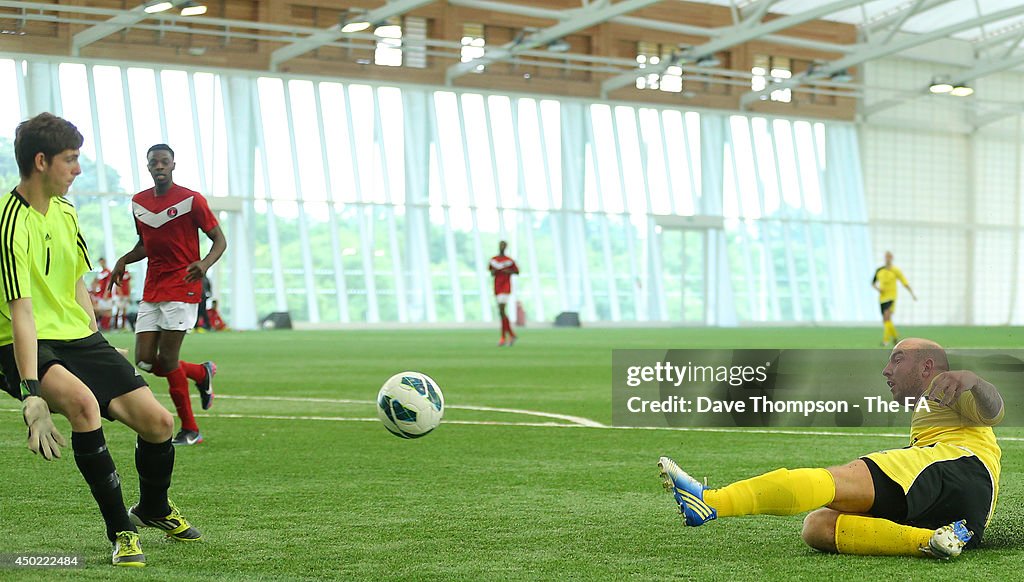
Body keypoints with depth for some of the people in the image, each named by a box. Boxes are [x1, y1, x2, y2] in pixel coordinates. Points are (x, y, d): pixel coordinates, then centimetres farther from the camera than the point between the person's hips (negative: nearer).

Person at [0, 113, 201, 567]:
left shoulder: (64, 211, 8)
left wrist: (98, 350, 16)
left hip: (78, 338, 8)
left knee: (157, 421, -2)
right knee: (82, 400, -36)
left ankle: (153, 508, 31)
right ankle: (121, 529, -21)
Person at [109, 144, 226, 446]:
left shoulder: (192, 200, -7)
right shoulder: (138, 202, 11)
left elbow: (219, 239, -4)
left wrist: (204, 264, -24)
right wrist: (124, 260, 4)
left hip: (182, 288, -6)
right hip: (151, 290, 6)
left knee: (167, 359, -10)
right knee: (145, 361, -3)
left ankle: (189, 430, 5)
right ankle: (202, 373, 25)